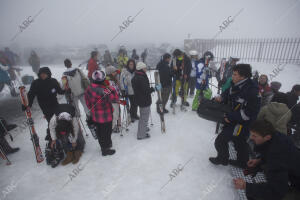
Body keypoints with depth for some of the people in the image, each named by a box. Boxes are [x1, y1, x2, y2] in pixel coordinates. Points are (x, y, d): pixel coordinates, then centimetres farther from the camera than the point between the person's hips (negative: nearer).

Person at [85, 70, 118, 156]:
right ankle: (105, 150, 31)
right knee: (106, 132, 13)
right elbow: (115, 99, -22)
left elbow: (88, 102, 8)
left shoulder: (89, 88, -4)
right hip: (105, 117, -8)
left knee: (99, 131, 25)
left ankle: (103, 145, 48)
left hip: (95, 116, 8)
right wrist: (111, 88, -15)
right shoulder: (103, 90, -31)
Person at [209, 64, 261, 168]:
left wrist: (231, 117, -26)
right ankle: (242, 162, 50)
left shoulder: (252, 91, -27)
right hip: (233, 120, 9)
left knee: (220, 141, 1)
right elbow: (227, 93, 14)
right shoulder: (236, 85, -2)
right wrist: (221, 98, -8)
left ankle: (222, 159, 30)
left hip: (241, 124, -8)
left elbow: (249, 113, -27)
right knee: (239, 142, 26)